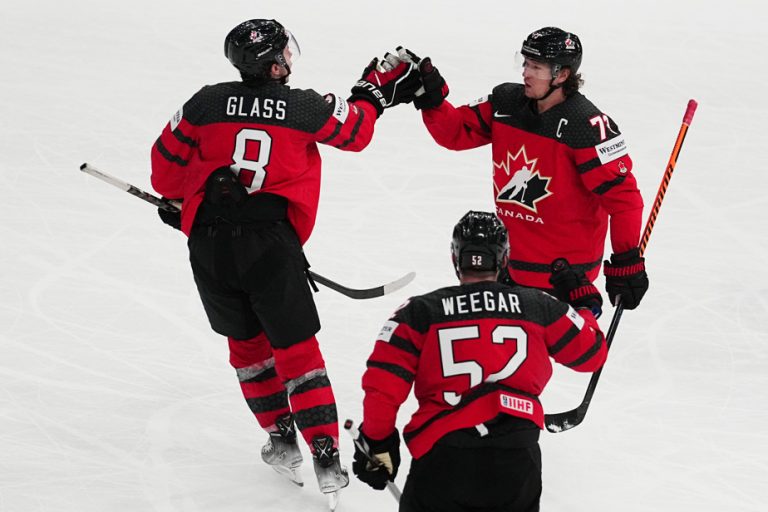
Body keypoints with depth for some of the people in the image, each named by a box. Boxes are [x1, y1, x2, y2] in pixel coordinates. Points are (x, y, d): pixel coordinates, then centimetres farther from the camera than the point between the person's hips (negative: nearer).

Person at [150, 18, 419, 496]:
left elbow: (167, 161, 13)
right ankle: (326, 459, -1)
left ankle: (281, 438, 24)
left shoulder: (206, 103, 3)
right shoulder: (304, 107, -1)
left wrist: (178, 201, 33)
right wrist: (375, 92, 35)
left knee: (247, 343, 21)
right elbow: (356, 129, 16)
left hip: (210, 245, 2)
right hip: (272, 243, -2)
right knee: (297, 349, 4)